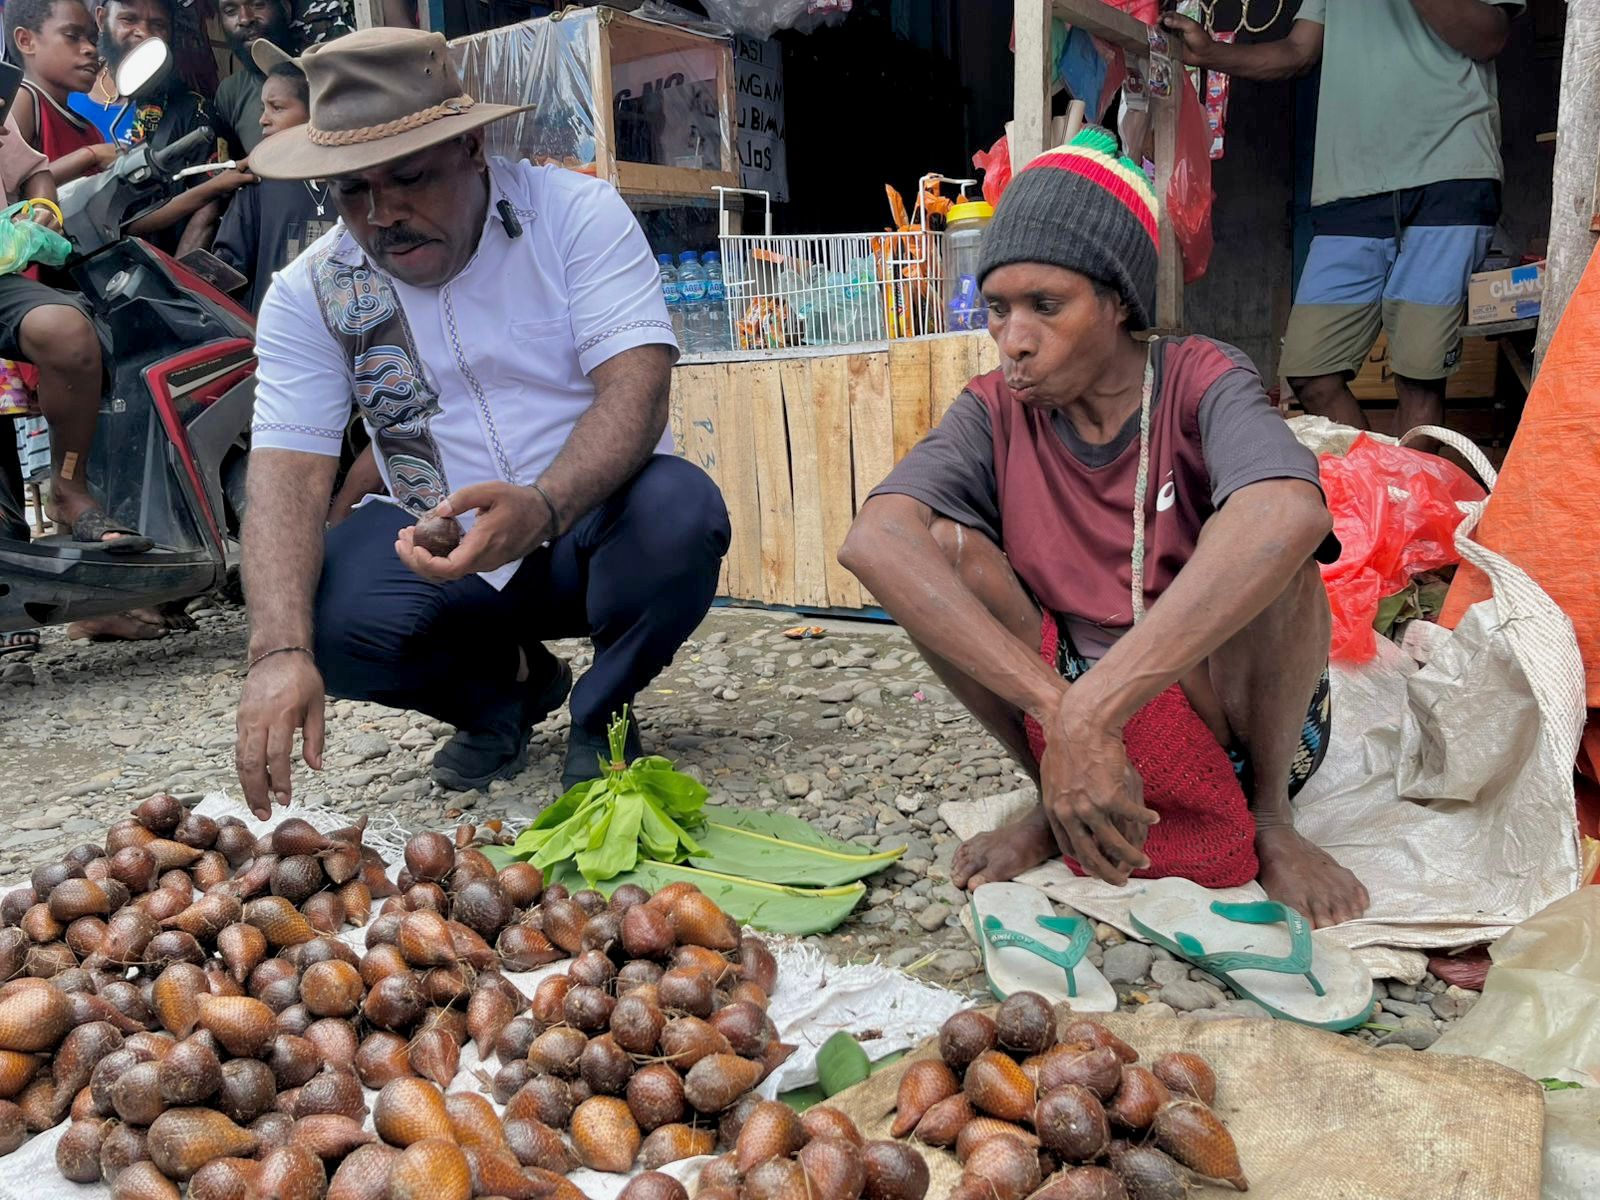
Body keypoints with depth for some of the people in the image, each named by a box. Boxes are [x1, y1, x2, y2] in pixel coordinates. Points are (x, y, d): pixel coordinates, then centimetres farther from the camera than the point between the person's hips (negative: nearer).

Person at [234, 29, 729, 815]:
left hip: (590, 531, -2)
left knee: (679, 509, -34)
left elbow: (636, 389, -22)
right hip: (438, 552, 2)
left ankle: (598, 713, -2)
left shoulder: (576, 213, -10)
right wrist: (280, 652, -31)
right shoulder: (309, 294, -4)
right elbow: (287, 475, -14)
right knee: (323, 616, -26)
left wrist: (544, 508, -42)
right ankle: (501, 690, 7)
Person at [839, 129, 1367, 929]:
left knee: (1257, 542, -31)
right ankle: (1054, 800, -3)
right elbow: (873, 539, -29)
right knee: (937, 543, -20)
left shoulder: (1198, 382, -16)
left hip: (1233, 707, -2)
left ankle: (1268, 812, -6)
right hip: (1070, 703, 2)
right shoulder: (996, 412, -8)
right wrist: (1059, 712, -41)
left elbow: (1293, 514, -41)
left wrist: (1089, 712, -48)